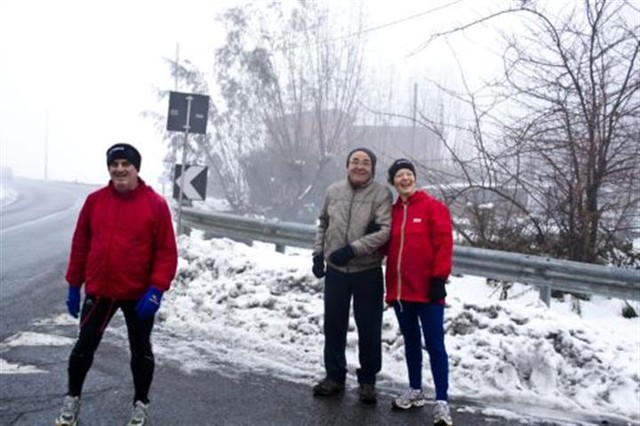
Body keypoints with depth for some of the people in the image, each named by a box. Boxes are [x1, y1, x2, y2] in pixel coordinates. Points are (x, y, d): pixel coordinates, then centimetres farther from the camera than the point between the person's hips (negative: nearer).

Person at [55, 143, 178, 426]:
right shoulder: (94, 201, 0)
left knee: (140, 349, 11)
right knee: (85, 345, 11)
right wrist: (74, 285, 6)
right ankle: (72, 399, 32)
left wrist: (156, 289, -17)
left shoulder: (155, 204, -9)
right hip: (98, 291, 2)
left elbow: (167, 251, -10)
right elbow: (80, 245, 6)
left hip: (139, 294, -2)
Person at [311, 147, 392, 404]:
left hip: (367, 272, -3)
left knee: (369, 328, 5)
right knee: (333, 325, 12)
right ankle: (334, 375, 27)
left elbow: (385, 231, -18)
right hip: (335, 270, 4)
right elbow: (323, 225, 16)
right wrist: (318, 254, 8)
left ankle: (367, 380, 21)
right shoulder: (333, 191, 4)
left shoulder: (381, 193, -9)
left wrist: (352, 249, -23)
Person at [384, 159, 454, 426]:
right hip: (400, 289, 6)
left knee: (434, 344, -4)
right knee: (411, 341, 16)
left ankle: (441, 402, -2)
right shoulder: (393, 211, 11)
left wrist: (439, 278, -14)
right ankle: (415, 391, 29)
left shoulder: (433, 206, -4)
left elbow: (444, 244, -9)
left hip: (427, 289, -5)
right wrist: (390, 285, 3)